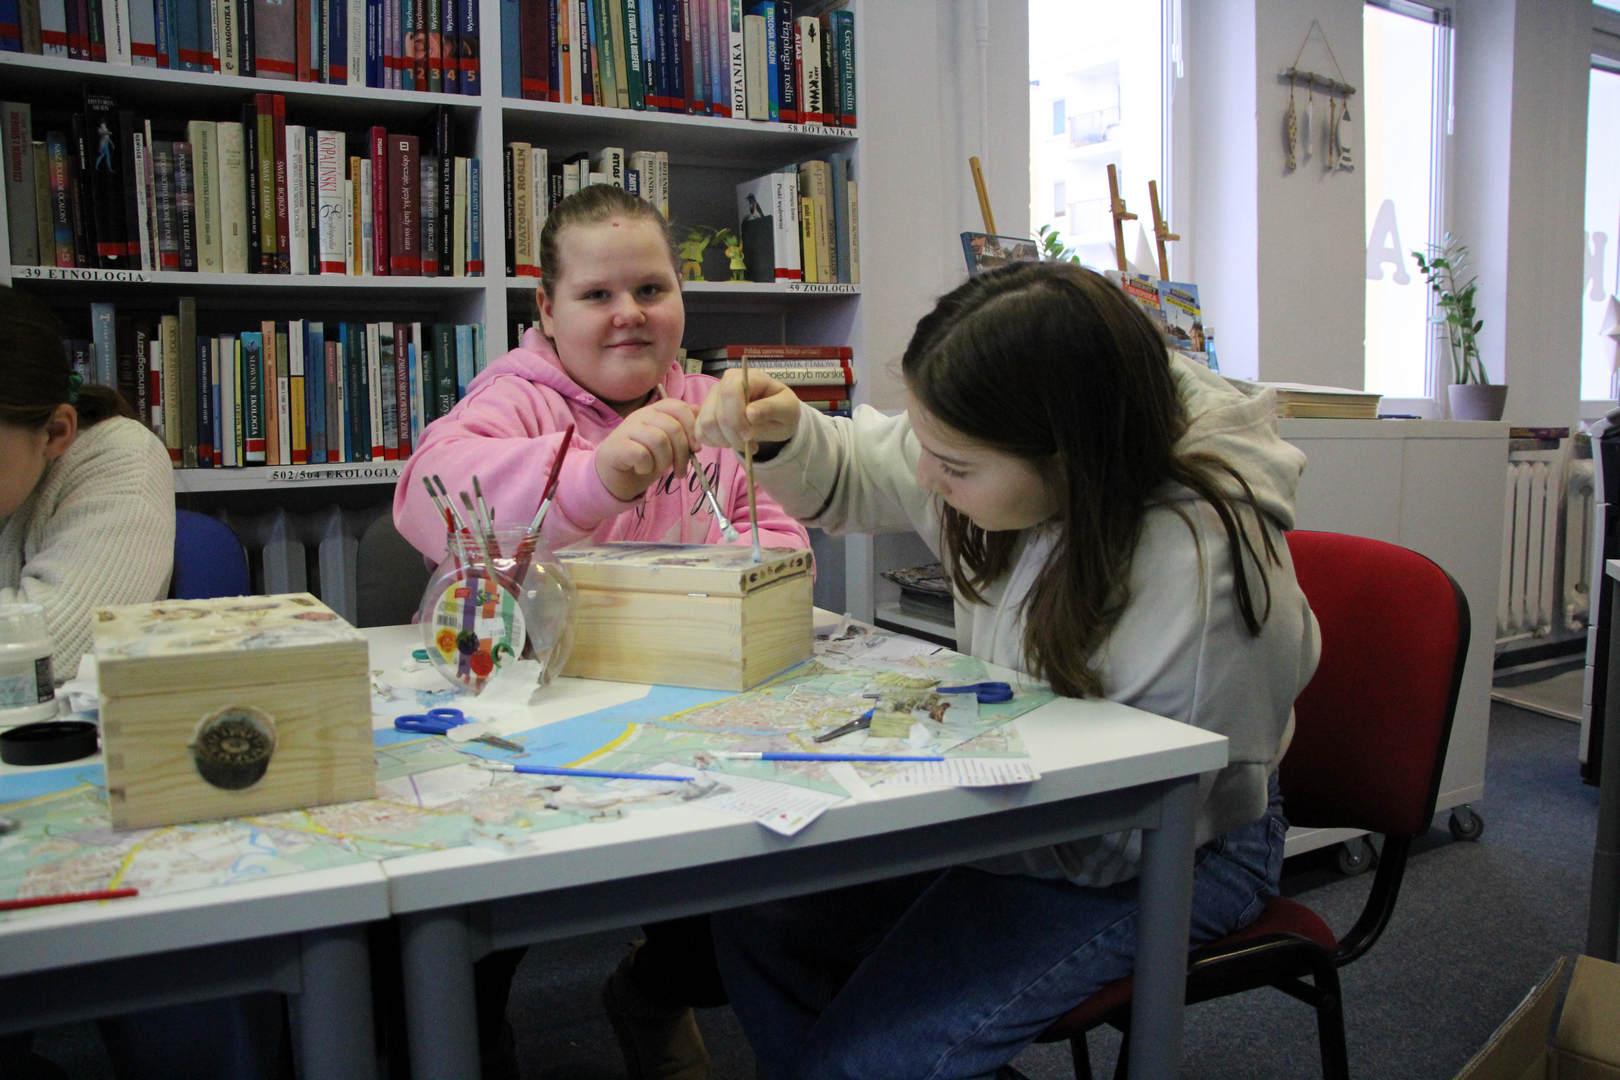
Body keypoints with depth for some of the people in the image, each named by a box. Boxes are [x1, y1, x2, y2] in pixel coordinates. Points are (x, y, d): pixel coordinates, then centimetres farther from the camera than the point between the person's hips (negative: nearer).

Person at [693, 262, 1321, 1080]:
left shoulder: (1199, 573, -32)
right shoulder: (998, 449, -12)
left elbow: (1131, 834, -22)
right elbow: (853, 478, 8)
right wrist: (783, 432, -14)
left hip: (1180, 853, -7)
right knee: (754, 910, -4)